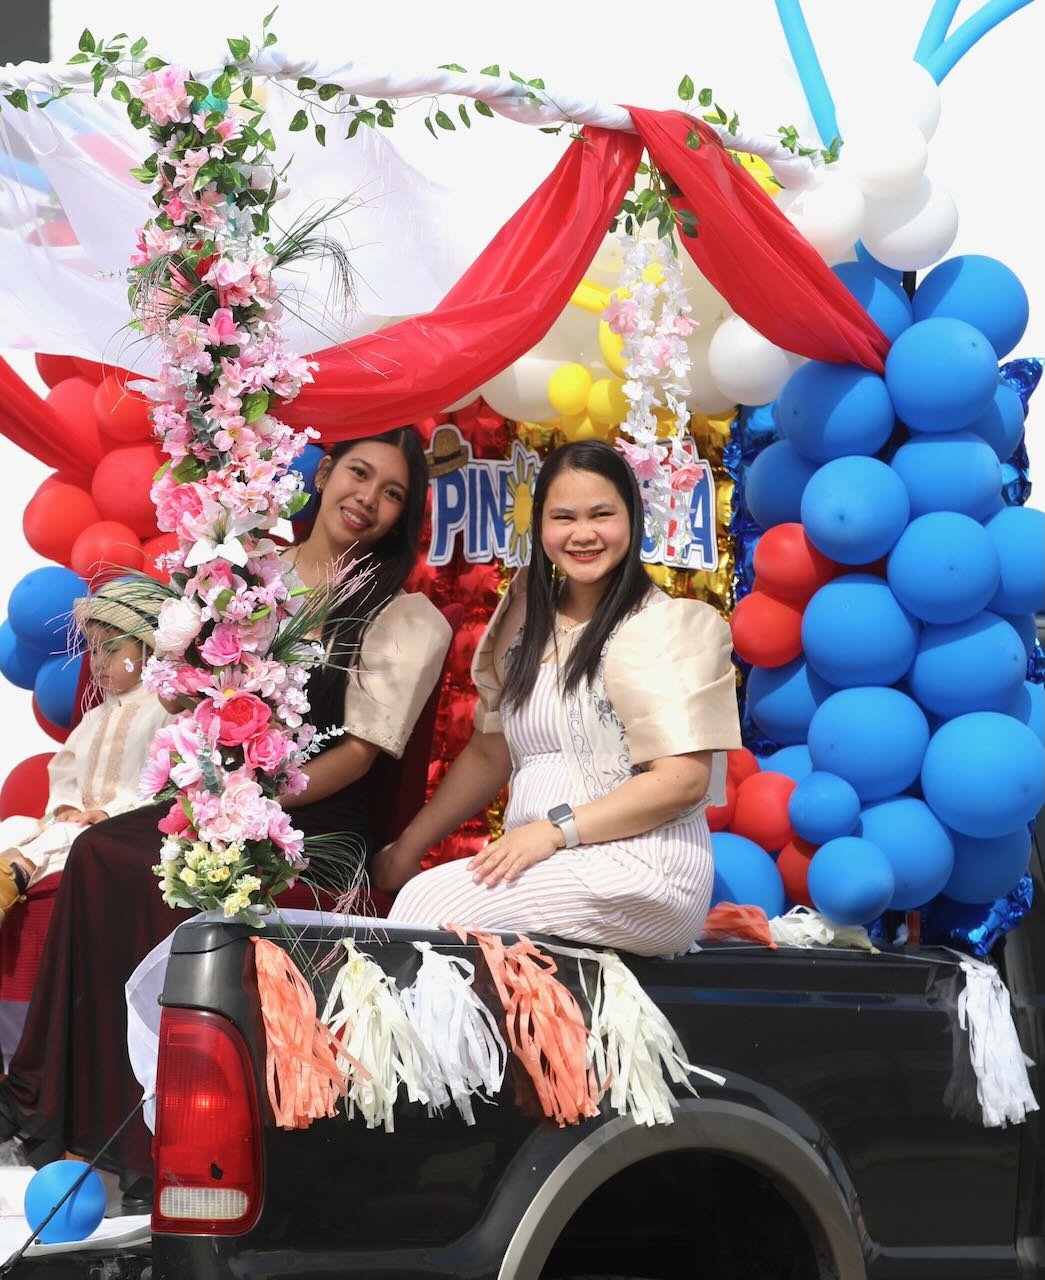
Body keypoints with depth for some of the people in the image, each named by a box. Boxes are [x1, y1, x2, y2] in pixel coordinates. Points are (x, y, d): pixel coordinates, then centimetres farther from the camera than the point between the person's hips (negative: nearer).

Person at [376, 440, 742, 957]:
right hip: (542, 867, 6)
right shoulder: (526, 622, 14)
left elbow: (684, 779, -13)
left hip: (639, 872, -6)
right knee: (417, 896, -21)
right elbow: (489, 752, 19)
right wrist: (406, 848, 14)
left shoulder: (668, 627, -7)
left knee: (432, 901, -23)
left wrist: (556, 830, -19)